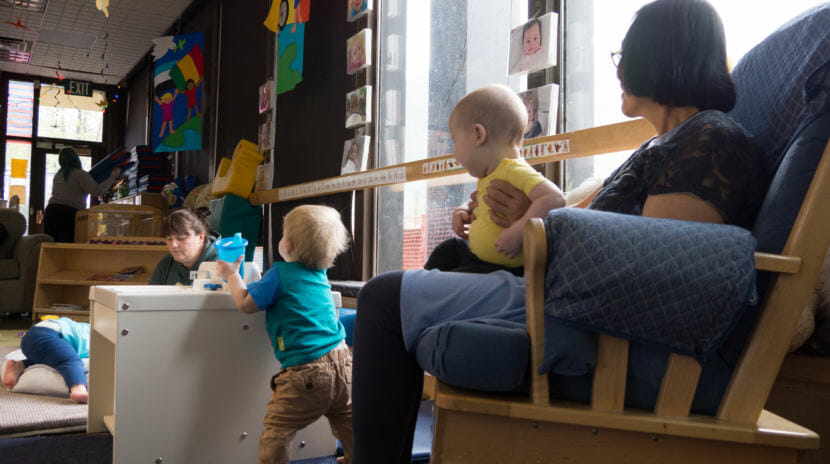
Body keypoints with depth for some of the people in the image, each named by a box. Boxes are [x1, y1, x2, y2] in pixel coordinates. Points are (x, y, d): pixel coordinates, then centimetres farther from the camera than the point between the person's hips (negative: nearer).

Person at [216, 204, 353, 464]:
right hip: (342, 364, 7)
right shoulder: (320, 275, 13)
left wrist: (232, 275, 13)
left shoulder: (280, 274, -7)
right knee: (350, 429, 20)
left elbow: (246, 304, -2)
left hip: (307, 374, -7)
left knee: (275, 433, 6)